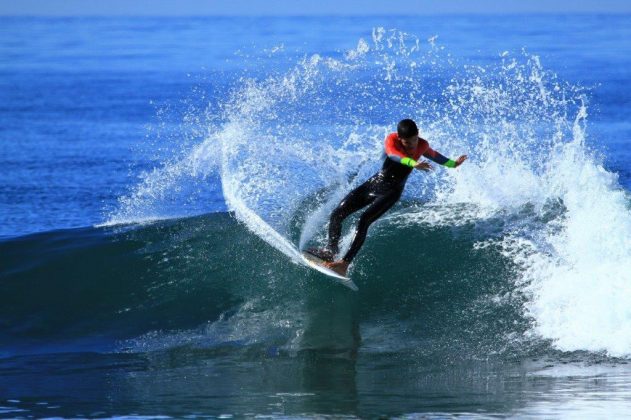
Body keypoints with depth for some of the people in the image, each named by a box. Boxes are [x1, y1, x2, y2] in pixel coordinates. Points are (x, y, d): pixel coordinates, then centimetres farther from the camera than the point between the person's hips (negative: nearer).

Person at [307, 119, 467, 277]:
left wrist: (453, 164, 32)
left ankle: (344, 264, -30)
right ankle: (331, 251, 10)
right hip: (375, 182, 2)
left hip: (391, 192, -2)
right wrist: (414, 163, -58)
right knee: (337, 214, -5)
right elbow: (393, 154, -39)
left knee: (364, 220, -24)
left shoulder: (422, 145, -7)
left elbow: (434, 155, 19)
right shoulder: (392, 139, -15)